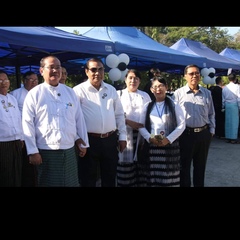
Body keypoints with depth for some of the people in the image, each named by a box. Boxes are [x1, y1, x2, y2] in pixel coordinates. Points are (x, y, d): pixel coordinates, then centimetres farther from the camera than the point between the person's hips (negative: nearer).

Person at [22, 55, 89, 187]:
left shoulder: (70, 92, 8)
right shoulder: (34, 94, -5)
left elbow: (79, 119, 10)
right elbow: (28, 124, -7)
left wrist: (83, 143, 9)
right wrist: (32, 151, -10)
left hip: (69, 150, 4)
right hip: (46, 152, -4)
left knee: (71, 183, 15)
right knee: (49, 183, 9)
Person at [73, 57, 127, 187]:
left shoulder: (111, 89, 10)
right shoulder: (78, 90, -6)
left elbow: (119, 114, 13)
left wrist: (122, 136, 10)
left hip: (111, 140, 4)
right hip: (89, 140, -4)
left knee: (110, 177, 16)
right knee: (88, 179, 8)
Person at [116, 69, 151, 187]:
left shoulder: (145, 95, 18)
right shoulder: (119, 94, 8)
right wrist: (128, 122, -13)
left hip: (142, 133, 3)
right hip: (125, 133, -2)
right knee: (125, 162, -6)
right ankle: (124, 183, 6)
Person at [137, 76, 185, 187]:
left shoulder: (174, 105, 3)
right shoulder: (148, 106, 10)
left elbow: (181, 125, -1)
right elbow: (141, 126, 7)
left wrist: (168, 139, -11)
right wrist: (150, 138, -10)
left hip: (170, 145, -2)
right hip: (150, 146, 2)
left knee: (168, 177, 0)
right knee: (151, 177, 3)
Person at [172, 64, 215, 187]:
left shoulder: (207, 93, 7)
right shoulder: (178, 93, -4)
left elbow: (211, 114, 12)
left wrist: (212, 130, 7)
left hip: (204, 134, 3)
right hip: (186, 134, -3)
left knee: (201, 165, 16)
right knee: (184, 165, 8)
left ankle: (199, 184, 32)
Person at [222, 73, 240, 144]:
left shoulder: (225, 87, 3)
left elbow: (223, 99, 8)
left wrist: (223, 106, 18)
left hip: (227, 106, 5)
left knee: (227, 121, 10)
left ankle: (227, 138, 16)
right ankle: (233, 138, 5)